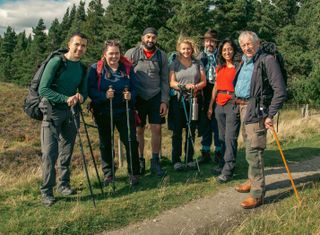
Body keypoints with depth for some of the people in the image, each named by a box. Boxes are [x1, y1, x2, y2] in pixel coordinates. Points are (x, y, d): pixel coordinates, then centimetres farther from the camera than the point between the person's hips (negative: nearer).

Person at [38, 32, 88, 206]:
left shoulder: (82, 68, 6)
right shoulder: (56, 62, -12)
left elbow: (84, 90, 14)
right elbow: (43, 89, -16)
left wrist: (81, 96, -11)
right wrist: (66, 99, -26)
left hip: (70, 112, 6)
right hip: (52, 111, -6)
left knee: (67, 151, 11)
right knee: (50, 152, -8)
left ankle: (64, 184, 25)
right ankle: (46, 191, 2)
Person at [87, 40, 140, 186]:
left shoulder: (127, 68, 4)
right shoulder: (95, 69, -2)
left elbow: (134, 88, 5)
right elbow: (90, 90, -9)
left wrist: (130, 95, -18)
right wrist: (104, 95, -26)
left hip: (124, 112, 1)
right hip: (103, 113, 0)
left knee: (131, 141, 0)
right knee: (105, 144, 11)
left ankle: (133, 173, 17)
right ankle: (108, 174, 27)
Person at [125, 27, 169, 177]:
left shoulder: (161, 56, 5)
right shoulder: (132, 53, -2)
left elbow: (164, 80, 6)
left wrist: (164, 101, 0)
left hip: (156, 97, 2)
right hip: (137, 97, -1)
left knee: (156, 129, 0)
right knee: (139, 130, 6)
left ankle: (155, 162, 11)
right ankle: (140, 161, 19)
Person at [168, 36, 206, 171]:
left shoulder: (198, 63, 13)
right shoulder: (174, 64, 6)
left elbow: (203, 81, 9)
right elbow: (172, 83, -2)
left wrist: (196, 87, -12)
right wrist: (185, 86, -17)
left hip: (194, 100, 2)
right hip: (178, 100, -2)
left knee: (191, 131, 6)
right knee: (177, 131, -1)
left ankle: (189, 159, 16)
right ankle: (176, 160, 6)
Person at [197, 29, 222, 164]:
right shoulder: (200, 56, 12)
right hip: (204, 93, 3)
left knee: (218, 124, 0)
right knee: (205, 124, 7)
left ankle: (219, 153, 11)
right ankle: (205, 152, 16)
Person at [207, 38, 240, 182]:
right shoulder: (220, 67, 17)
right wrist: (210, 106, 17)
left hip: (233, 103, -6)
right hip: (219, 104, 6)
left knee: (230, 137, -8)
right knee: (222, 137, 12)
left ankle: (227, 170, -5)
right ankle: (223, 164, 22)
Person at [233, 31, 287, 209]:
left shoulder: (267, 61, -10)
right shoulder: (244, 62, 15)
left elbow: (280, 91, -15)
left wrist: (270, 115, -18)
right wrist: (238, 103, 14)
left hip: (256, 110, -8)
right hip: (242, 108, 9)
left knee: (254, 151, -10)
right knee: (249, 148, 17)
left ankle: (257, 194, -4)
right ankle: (252, 181, 31)